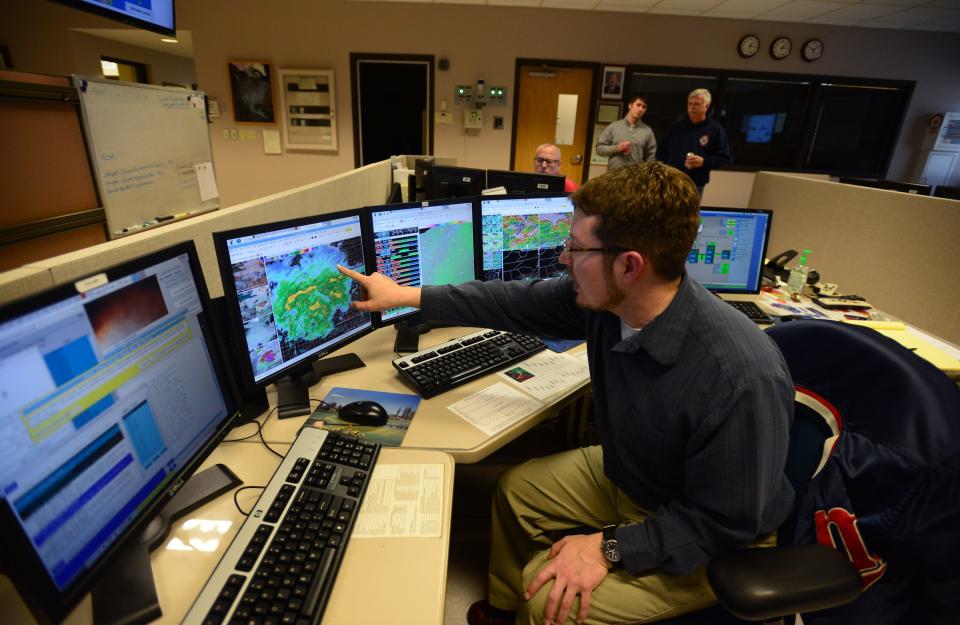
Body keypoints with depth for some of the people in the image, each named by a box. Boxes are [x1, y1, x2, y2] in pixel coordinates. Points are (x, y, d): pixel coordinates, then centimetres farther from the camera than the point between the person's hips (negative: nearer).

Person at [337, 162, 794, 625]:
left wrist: (610, 547, -29)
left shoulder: (742, 378, -38)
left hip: (711, 539, -6)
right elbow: (516, 301, -9)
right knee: (516, 489, 13)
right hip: (624, 473, 7)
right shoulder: (605, 299, -19)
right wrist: (407, 295, -4)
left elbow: (726, 523, -27)